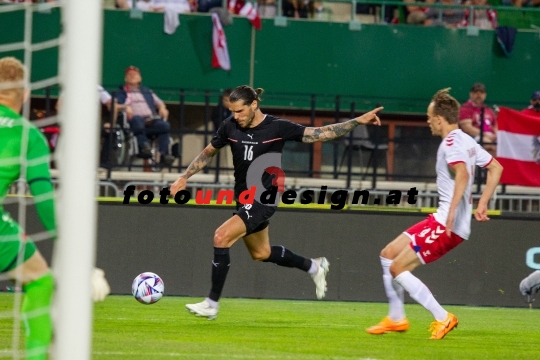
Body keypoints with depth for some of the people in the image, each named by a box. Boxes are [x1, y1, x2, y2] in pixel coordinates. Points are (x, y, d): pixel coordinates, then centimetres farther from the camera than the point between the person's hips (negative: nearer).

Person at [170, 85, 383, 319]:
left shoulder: (278, 128, -15)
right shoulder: (229, 127, -3)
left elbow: (319, 134, -10)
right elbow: (208, 153, 12)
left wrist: (357, 122, -16)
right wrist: (183, 178, 6)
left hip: (264, 198, -7)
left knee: (222, 237, -21)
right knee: (261, 253, 21)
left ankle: (211, 304, -13)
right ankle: (313, 267, 44)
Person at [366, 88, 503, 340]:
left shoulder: (451, 142, -14)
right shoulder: (467, 141, 15)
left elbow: (462, 174, -31)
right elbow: (496, 168, 22)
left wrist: (452, 212, -38)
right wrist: (482, 204, 19)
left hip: (448, 225, -10)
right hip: (442, 220, 10)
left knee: (398, 268, -10)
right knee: (388, 254, 16)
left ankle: (442, 318, -7)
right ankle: (396, 319, 21)